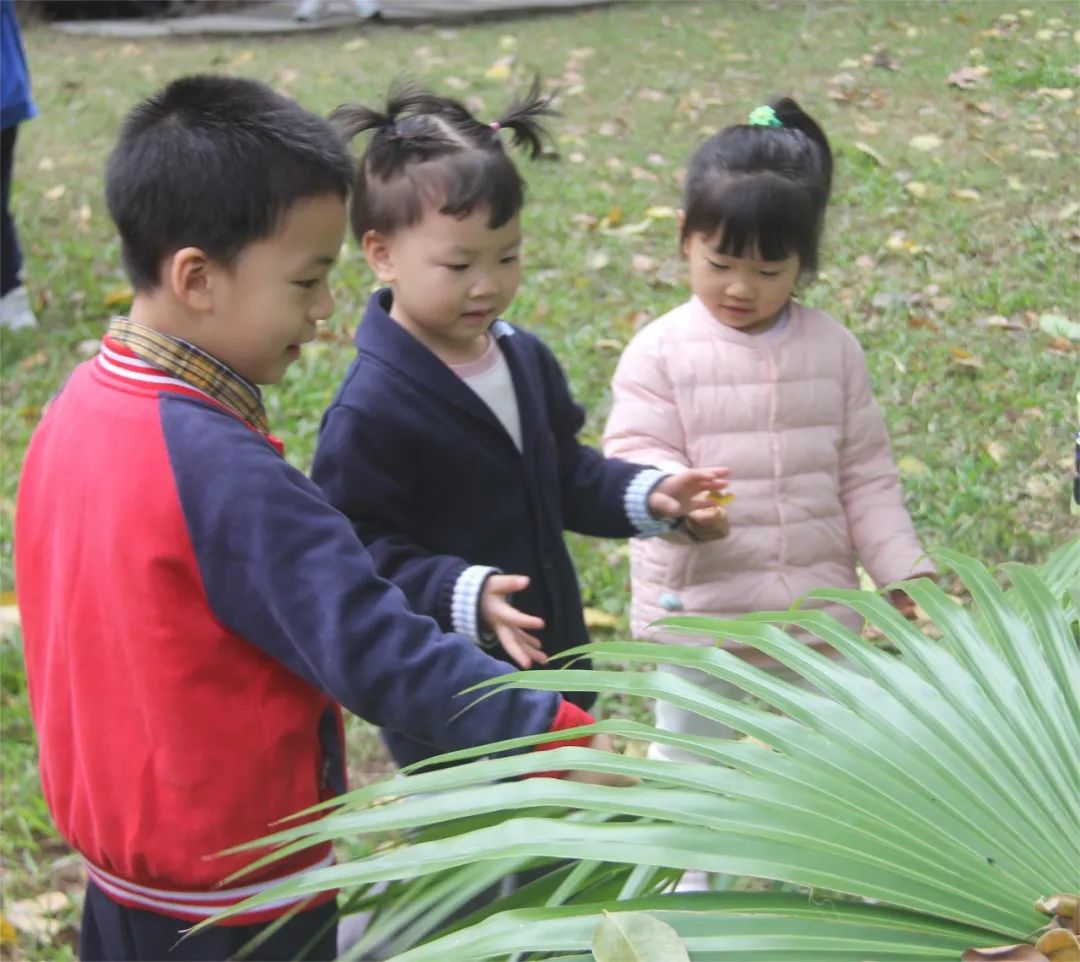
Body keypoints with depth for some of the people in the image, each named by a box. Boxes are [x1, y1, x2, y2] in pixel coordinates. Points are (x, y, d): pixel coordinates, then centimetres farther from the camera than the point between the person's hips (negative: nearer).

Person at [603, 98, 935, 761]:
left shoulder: (834, 348, -2)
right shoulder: (660, 351, -11)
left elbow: (866, 472, 3)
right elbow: (635, 452, -13)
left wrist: (905, 569, -2)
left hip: (819, 605, 3)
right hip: (698, 607, -3)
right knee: (691, 765, 14)